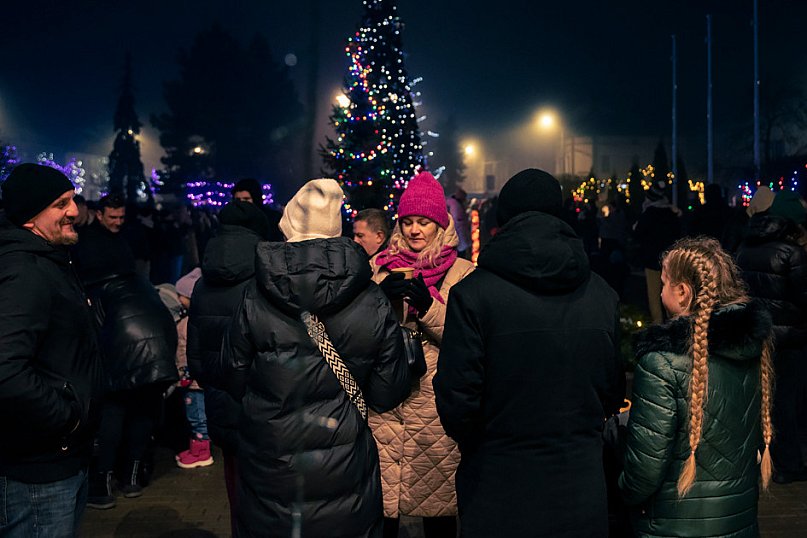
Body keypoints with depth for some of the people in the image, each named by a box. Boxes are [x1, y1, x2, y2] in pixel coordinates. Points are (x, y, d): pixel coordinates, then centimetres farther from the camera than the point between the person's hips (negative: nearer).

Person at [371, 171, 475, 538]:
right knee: (380, 504, 7)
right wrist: (382, 297, -13)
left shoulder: (462, 273, 1)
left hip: (436, 406, -2)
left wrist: (428, 305, -20)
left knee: (438, 507, 9)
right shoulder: (380, 268, 9)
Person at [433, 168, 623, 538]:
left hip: (498, 497, -3)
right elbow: (613, 392, 4)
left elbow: (457, 400, -15)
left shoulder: (472, 293, -15)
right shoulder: (602, 295, -3)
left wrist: (479, 449, 5)